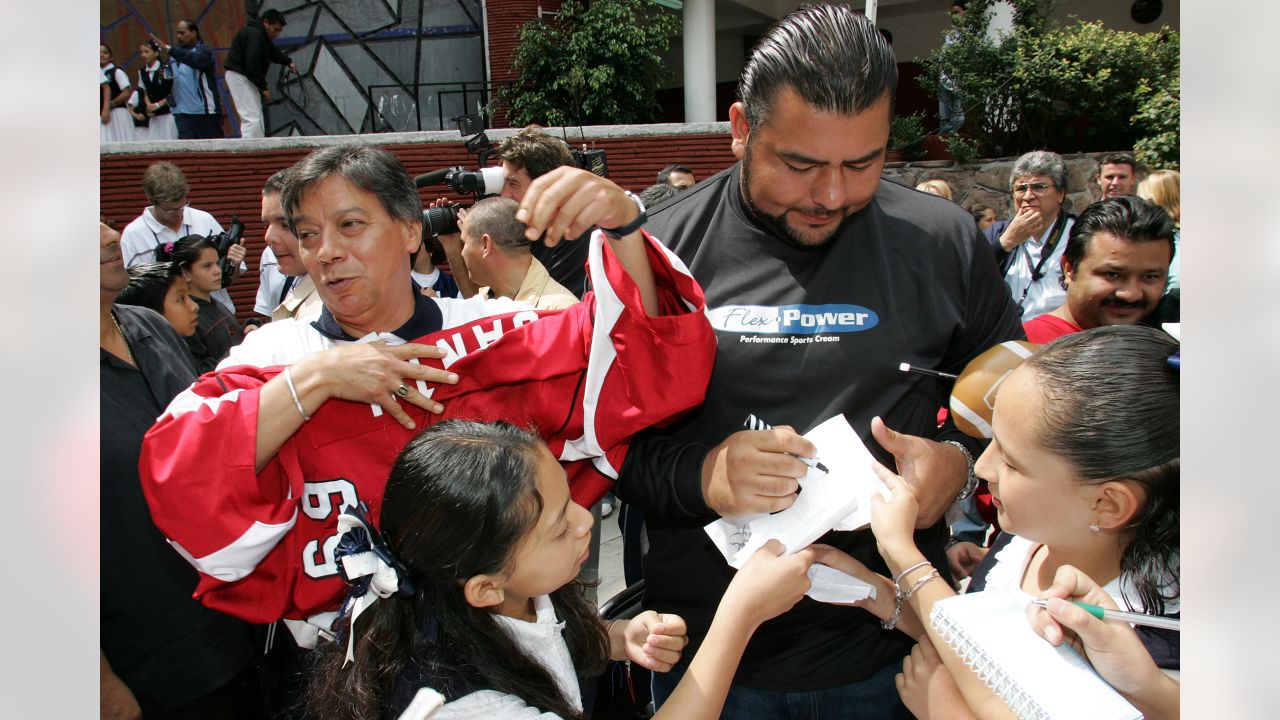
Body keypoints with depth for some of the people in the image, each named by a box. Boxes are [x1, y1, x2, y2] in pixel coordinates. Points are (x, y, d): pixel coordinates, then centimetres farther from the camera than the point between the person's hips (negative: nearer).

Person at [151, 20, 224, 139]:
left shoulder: (204, 51, -1)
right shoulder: (176, 53, 14)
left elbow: (195, 60, -24)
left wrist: (168, 49, -29)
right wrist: (164, 61, -4)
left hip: (205, 111, -4)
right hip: (182, 111, 5)